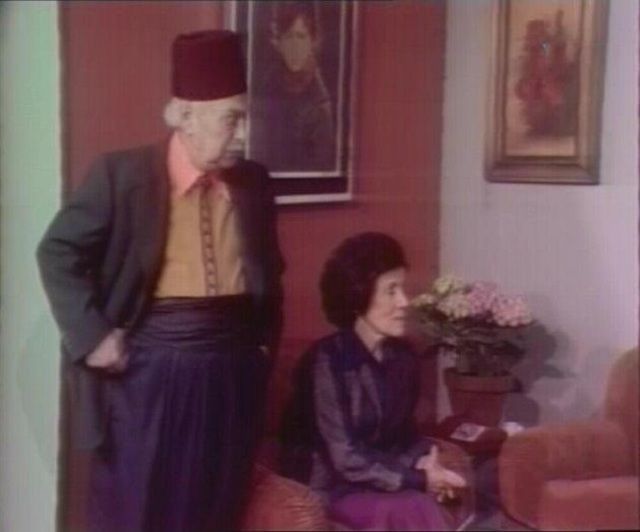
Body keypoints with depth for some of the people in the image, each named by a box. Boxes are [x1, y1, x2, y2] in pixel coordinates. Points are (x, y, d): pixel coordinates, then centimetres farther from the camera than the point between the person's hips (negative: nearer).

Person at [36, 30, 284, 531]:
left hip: (232, 370, 5)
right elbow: (58, 253, -5)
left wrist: (265, 341, 10)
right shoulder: (121, 174, -8)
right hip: (150, 369, -4)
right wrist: (92, 337, -11)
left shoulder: (253, 182, 7)